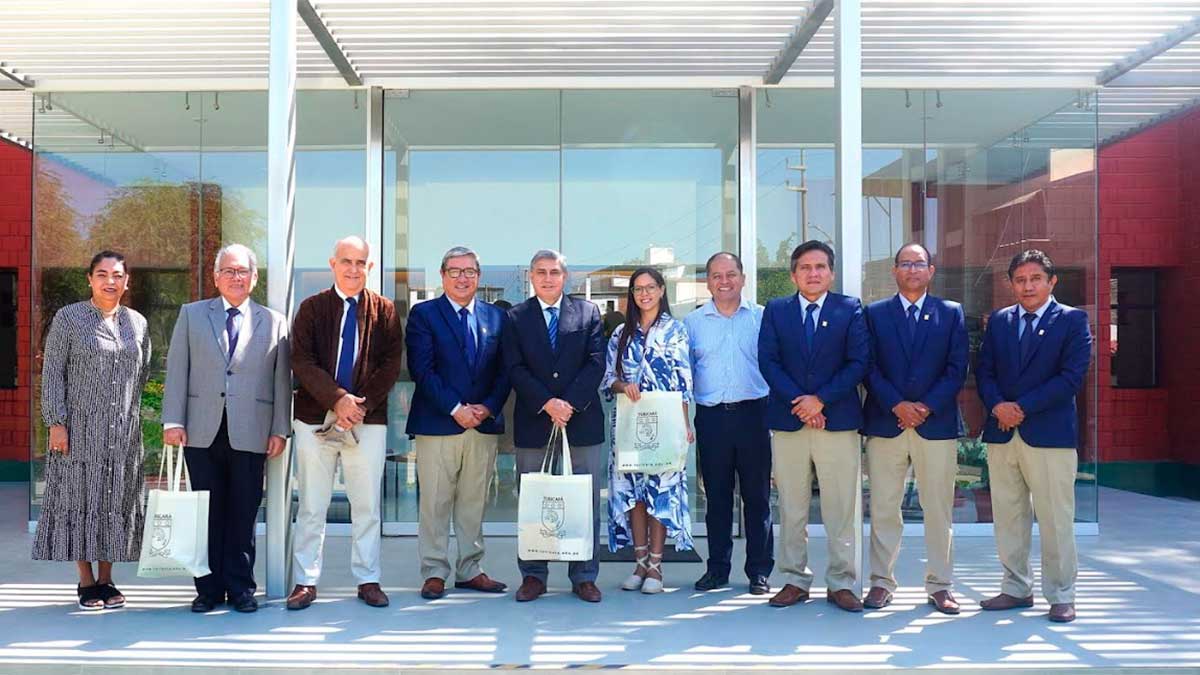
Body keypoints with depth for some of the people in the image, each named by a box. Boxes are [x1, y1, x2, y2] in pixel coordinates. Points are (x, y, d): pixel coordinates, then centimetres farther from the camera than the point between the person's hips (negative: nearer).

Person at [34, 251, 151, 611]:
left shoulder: (137, 323, 9)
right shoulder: (68, 318, -1)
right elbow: (52, 373, -4)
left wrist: (130, 413, 12)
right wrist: (56, 423, -10)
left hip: (124, 431, 3)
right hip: (80, 428, -3)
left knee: (115, 501, 7)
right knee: (80, 499, 2)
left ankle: (106, 579, 17)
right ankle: (86, 582, 12)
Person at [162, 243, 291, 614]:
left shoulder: (274, 322, 9)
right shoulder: (191, 315, 11)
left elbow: (282, 379, 6)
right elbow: (177, 371, 6)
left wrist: (280, 430, 0)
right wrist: (173, 421, -2)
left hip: (250, 434, -1)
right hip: (203, 432, 1)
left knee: (243, 514, 4)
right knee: (207, 512, 6)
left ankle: (240, 588, 15)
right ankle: (209, 588, 17)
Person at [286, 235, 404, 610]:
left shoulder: (384, 310, 7)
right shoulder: (312, 308, 6)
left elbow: (391, 364, 1)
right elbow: (302, 362, -3)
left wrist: (361, 404, -12)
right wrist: (337, 399, -16)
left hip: (368, 420, 0)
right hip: (315, 418, 0)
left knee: (367, 506, 6)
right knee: (311, 507, 6)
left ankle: (368, 580, 16)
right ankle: (305, 581, 15)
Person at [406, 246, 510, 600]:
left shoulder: (496, 316, 12)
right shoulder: (423, 314, 1)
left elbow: (504, 371, 9)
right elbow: (422, 370, -7)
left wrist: (488, 407, -7)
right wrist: (456, 409, -14)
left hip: (484, 423, 4)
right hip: (437, 424, -3)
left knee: (474, 503, 10)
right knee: (435, 504, 1)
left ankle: (470, 570, 19)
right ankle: (434, 573, 11)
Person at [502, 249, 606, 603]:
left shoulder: (588, 312, 8)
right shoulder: (516, 317, 7)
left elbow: (596, 362, -1)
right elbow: (515, 369, -2)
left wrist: (569, 403, -12)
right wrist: (547, 403, -14)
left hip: (582, 419, 0)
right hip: (533, 423, 0)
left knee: (587, 502, 3)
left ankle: (584, 576, 12)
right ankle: (533, 575, 15)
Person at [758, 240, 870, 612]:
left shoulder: (850, 309, 6)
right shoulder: (775, 310, 9)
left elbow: (859, 362, -2)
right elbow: (768, 361, 1)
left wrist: (820, 399, -11)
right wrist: (799, 401, -11)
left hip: (838, 420, -1)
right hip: (788, 421, 1)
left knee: (840, 508, 2)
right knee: (791, 508, 6)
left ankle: (841, 583, 12)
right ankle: (795, 581, 16)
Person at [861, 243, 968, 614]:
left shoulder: (951, 313, 9)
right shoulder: (874, 313, 8)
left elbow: (957, 369, 2)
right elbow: (869, 368, 1)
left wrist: (926, 407, -10)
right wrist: (897, 405, -11)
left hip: (937, 423, 0)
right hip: (885, 424, 0)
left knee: (939, 510, 4)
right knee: (883, 510, 3)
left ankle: (940, 586, 14)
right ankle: (882, 583, 13)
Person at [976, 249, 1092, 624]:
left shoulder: (1073, 320, 1)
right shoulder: (999, 320, 13)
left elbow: (1072, 375, -9)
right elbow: (984, 370, 9)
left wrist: (1023, 407, -13)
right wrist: (997, 406, -10)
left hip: (1050, 434, -4)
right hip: (1002, 433, 4)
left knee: (1056, 519, 0)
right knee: (1008, 517, 9)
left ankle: (1061, 595, 12)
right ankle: (1016, 588, 20)